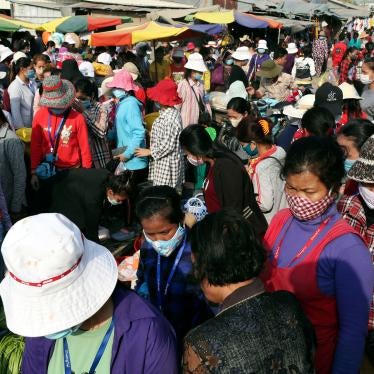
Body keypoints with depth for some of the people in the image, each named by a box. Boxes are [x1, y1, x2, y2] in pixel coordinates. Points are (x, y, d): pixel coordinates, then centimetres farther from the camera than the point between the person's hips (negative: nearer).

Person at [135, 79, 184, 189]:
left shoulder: (171, 118, -23)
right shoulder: (166, 113, 7)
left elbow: (168, 145, -23)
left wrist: (149, 152, -14)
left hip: (167, 164, -10)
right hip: (162, 162, 10)